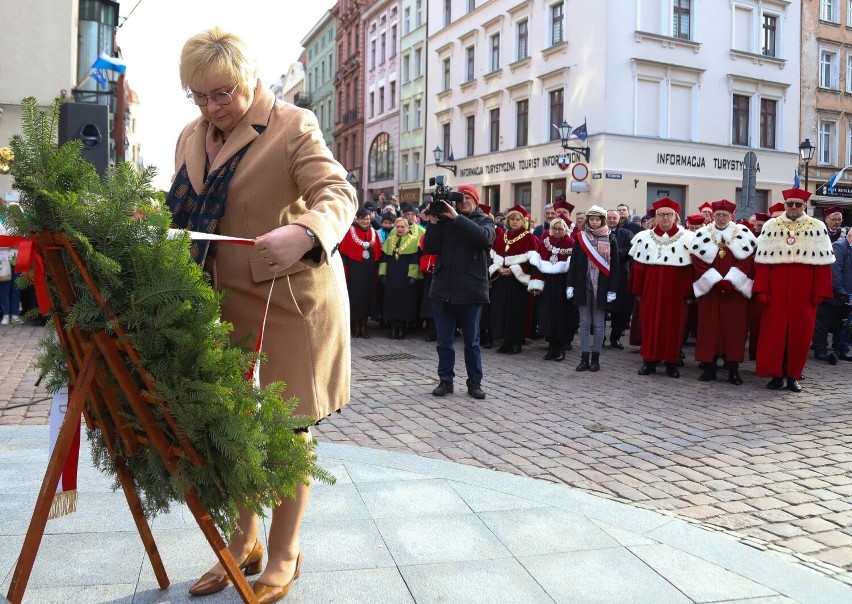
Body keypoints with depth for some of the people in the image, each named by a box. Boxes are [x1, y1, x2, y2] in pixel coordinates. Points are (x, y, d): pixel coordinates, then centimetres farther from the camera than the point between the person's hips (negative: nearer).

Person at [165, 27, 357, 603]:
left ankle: (284, 555, 20)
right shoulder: (191, 137, 11)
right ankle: (243, 543, 30)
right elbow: (182, 216, 20)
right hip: (225, 301, 6)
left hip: (290, 299, -6)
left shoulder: (293, 126, -9)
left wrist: (303, 232, -43)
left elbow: (338, 194, -22)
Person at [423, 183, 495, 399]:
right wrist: (433, 222, -11)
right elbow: (429, 248, -1)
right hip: (443, 289, 2)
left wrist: (457, 217, -20)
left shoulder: (484, 221, 4)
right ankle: (445, 380, 20)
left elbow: (484, 237, -19)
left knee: (472, 341, 8)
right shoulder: (444, 220, 8)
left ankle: (474, 381, 19)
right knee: (444, 340, 8)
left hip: (470, 291, -2)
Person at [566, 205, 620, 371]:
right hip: (583, 286, 2)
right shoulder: (580, 238, 5)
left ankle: (595, 358, 11)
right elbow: (574, 262, 5)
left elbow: (615, 266, 0)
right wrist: (570, 285, -2)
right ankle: (584, 358, 9)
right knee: (584, 323, 5)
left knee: (598, 323, 4)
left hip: (601, 287, -1)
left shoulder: (610, 239, 1)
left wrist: (611, 289, -7)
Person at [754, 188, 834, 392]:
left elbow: (822, 262, 0)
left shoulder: (817, 227, 2)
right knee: (774, 331, 2)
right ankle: (776, 374, 13)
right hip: (776, 289, 0)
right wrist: (763, 290, -6)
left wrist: (820, 291, -5)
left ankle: (793, 375, 16)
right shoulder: (771, 226, 4)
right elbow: (763, 260, 0)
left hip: (804, 291, 0)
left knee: (800, 333, 5)